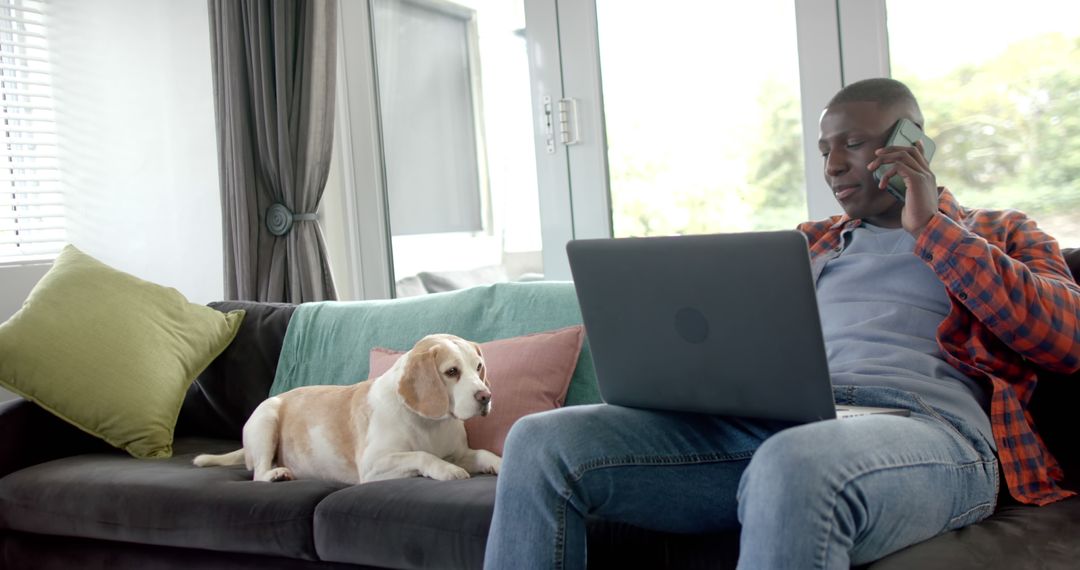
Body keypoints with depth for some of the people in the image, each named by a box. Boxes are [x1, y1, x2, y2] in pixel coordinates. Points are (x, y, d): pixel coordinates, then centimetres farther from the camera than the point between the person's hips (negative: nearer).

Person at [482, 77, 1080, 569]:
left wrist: (931, 227, 2)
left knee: (795, 464, -44)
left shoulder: (1002, 233, 20)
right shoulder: (813, 242, 31)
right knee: (541, 442, -16)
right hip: (768, 424, 5)